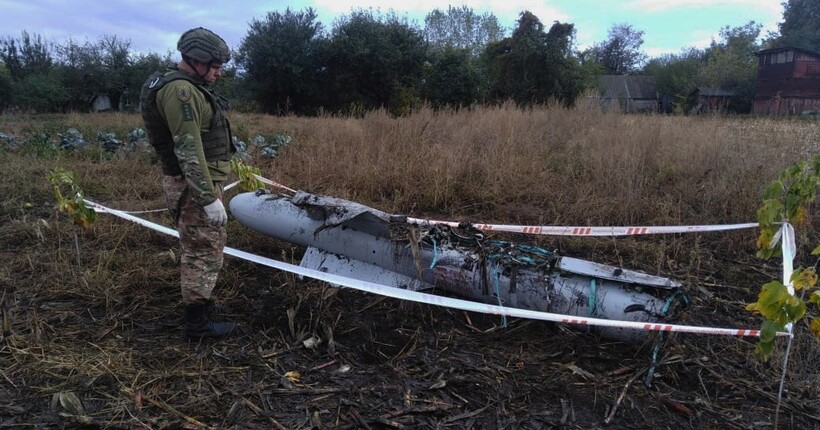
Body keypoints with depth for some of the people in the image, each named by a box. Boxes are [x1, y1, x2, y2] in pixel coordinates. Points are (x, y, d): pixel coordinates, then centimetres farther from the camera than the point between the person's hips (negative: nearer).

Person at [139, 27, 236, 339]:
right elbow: (188, 151, -25)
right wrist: (209, 198, -26)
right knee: (204, 251, -3)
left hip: (193, 184, 11)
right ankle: (196, 323, 7)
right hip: (193, 187, -11)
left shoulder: (187, 87, 15)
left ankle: (196, 301, 38)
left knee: (198, 247, 22)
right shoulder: (180, 90, -19)